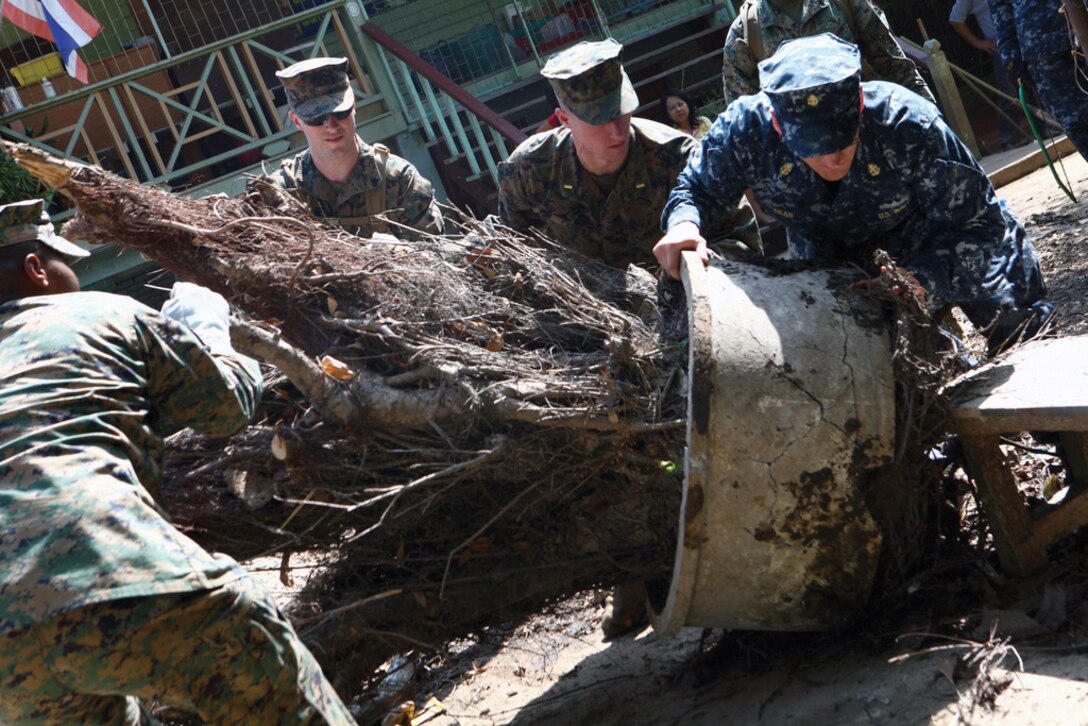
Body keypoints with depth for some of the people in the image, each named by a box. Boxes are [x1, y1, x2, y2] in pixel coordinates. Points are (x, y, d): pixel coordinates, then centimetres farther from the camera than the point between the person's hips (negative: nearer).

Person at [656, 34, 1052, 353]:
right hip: (826, 255, 2)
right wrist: (683, 224, -39)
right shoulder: (747, 128, -35)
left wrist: (925, 282, -50)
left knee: (1016, 327, 4)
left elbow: (976, 223, -32)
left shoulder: (908, 125, -40)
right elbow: (694, 188, -15)